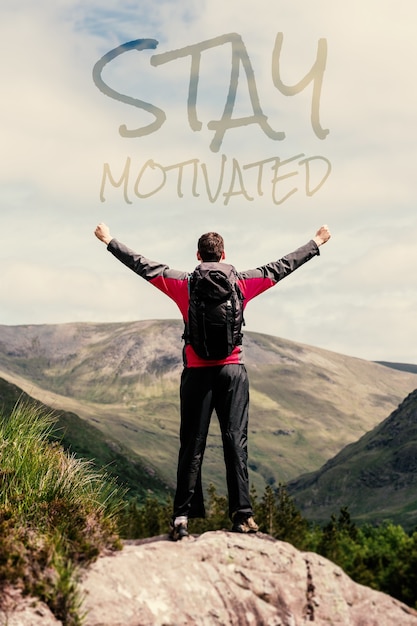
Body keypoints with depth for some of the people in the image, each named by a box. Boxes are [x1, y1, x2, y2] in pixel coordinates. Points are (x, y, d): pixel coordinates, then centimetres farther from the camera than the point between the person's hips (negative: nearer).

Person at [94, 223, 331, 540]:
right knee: (235, 442, 0)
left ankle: (182, 517, 1)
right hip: (233, 371, 0)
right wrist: (317, 243, 25)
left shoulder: (184, 284, 1)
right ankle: (242, 514, -4)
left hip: (197, 373, 0)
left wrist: (109, 240, 18)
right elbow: (280, 267, 13)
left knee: (192, 445, 3)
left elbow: (143, 265, 7)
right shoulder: (242, 282, 3)